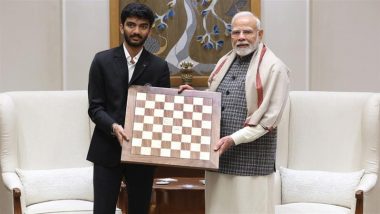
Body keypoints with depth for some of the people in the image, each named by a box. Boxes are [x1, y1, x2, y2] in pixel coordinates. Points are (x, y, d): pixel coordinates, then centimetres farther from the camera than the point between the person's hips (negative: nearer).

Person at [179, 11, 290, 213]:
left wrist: (235, 139, -17)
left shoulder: (274, 67, -7)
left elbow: (271, 116, -13)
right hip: (219, 150, 6)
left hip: (251, 155, -6)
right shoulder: (225, 62, 14)